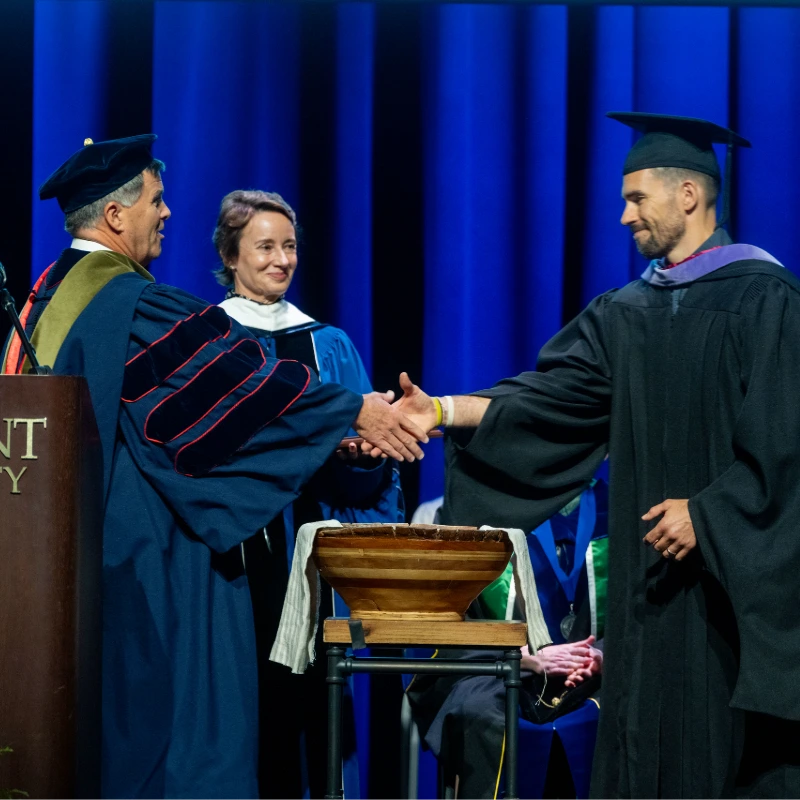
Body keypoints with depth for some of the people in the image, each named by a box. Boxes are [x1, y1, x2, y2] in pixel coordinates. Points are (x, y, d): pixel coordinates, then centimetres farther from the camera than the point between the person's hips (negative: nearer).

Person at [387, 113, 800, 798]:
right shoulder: (626, 313, 13)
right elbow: (551, 396, 3)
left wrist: (708, 511, -16)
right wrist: (446, 410, -7)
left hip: (738, 571, -6)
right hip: (650, 573, 6)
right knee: (647, 743, 6)